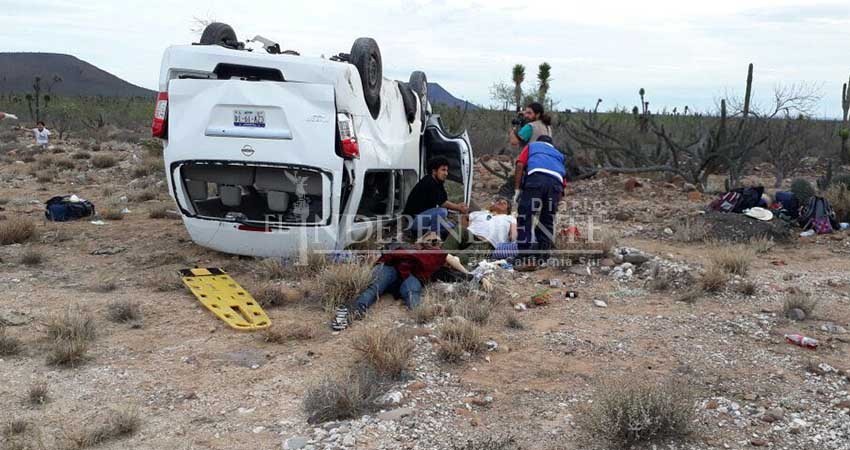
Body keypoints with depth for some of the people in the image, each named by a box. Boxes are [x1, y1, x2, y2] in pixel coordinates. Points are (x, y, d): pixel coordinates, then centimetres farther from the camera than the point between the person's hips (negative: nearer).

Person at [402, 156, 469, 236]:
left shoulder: (438, 184, 9)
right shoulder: (428, 183, -20)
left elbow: (445, 202, 2)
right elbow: (441, 203, -23)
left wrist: (459, 206, -15)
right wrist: (458, 207, -18)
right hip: (413, 218, -10)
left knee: (450, 227, 9)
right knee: (442, 211, -28)